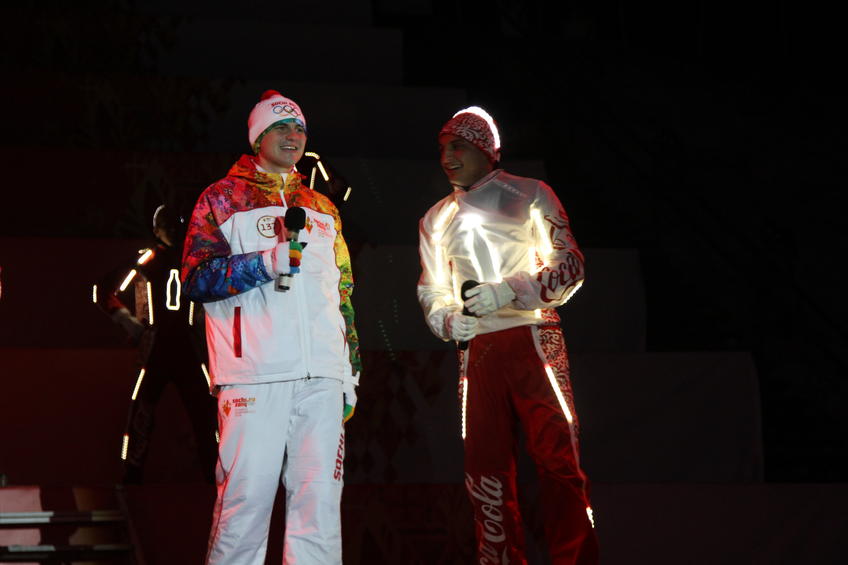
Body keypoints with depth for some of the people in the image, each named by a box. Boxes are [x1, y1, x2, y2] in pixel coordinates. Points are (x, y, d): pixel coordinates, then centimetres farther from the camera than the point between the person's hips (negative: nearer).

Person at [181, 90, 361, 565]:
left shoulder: (322, 209, 24)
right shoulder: (222, 199, 10)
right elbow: (197, 278, -2)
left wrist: (351, 374, 19)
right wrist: (268, 262, -14)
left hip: (323, 379, 4)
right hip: (255, 376, -4)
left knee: (320, 501, -2)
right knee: (247, 499, -10)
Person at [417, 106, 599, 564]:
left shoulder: (530, 196, 6)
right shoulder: (436, 220, 20)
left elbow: (570, 266, -1)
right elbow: (431, 291, 22)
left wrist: (507, 291, -15)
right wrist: (449, 320, -1)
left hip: (534, 340, -4)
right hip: (476, 351, 4)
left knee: (558, 462, -12)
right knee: (485, 471, 2)